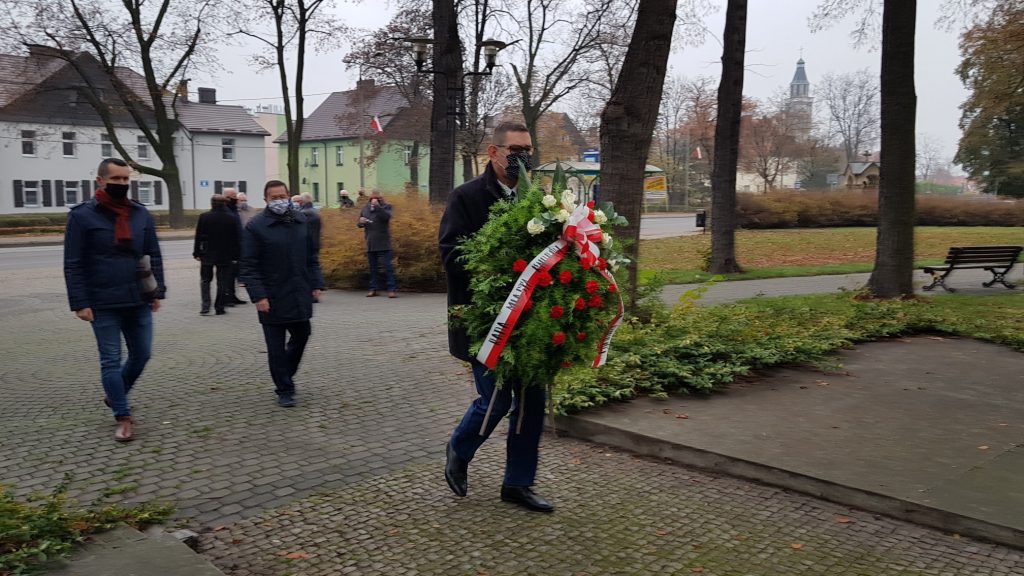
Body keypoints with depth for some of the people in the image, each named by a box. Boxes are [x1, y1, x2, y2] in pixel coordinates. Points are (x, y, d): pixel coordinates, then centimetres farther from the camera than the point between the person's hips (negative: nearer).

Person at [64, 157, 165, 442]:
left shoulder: (141, 214, 7)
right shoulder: (82, 216, -6)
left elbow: (154, 256, 11)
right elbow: (73, 264, -6)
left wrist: (157, 291, 6)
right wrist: (79, 302, -11)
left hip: (139, 302, 4)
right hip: (103, 305, -4)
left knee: (142, 354, 12)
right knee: (111, 360, 2)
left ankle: (115, 396, 37)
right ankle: (123, 418, 11)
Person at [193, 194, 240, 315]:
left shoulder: (204, 217, -7)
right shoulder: (231, 218, -4)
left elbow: (198, 237, -4)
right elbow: (237, 238, -1)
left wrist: (196, 253, 3)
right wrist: (236, 255, 5)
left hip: (207, 255, 0)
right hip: (225, 256, 0)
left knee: (205, 280, 11)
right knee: (223, 282, 7)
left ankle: (205, 306, 0)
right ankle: (219, 307, 7)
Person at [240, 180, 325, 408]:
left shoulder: (300, 221, 8)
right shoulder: (255, 226, -8)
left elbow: (311, 256, 15)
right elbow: (249, 266, -10)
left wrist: (316, 283, 7)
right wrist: (258, 296, -17)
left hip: (300, 296, 5)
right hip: (272, 299, -5)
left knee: (301, 336, 16)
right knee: (276, 346, 2)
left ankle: (285, 375, 38)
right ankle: (284, 390, 15)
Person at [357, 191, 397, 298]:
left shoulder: (385, 207, 1)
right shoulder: (365, 208, 15)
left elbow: (386, 216, -21)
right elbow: (359, 224, 20)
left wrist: (377, 206, -25)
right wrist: (361, 222, -3)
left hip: (383, 244, -5)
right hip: (370, 244, 5)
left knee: (387, 266, -9)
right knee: (372, 268, 9)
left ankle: (392, 289, -8)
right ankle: (373, 289, 14)